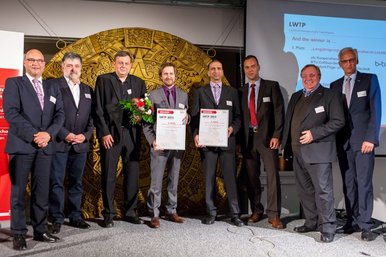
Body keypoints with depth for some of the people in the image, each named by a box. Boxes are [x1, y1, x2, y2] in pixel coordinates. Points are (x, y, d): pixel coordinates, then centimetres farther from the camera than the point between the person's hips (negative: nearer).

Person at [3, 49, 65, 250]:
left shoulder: (52, 89, 17)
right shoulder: (13, 83, 3)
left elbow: (60, 115, 7)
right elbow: (11, 113, -9)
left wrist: (48, 133, -11)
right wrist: (33, 135, -16)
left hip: (45, 146, 4)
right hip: (21, 145, -4)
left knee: (42, 191, 7)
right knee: (18, 191, 2)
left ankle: (40, 230, 16)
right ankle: (18, 234, 8)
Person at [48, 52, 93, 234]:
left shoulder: (87, 89, 15)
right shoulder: (53, 85, -1)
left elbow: (91, 116, 13)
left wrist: (85, 135, -2)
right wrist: (65, 134, -14)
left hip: (81, 143, 5)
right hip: (59, 143, -5)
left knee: (76, 183, 11)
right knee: (56, 183, 1)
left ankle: (75, 217, 20)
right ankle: (57, 219, 10)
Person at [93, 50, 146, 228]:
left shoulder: (139, 83, 12)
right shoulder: (103, 80, 4)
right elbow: (98, 109, -1)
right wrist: (104, 133, -9)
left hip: (132, 134, 3)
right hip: (110, 134, -3)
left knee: (132, 175, 7)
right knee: (108, 176, 3)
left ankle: (130, 212, 19)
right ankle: (108, 214, 13)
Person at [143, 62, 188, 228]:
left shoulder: (183, 95, 12)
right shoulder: (153, 95, 2)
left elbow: (187, 117, 15)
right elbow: (147, 121, -1)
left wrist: (186, 119, -9)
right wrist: (152, 141, -13)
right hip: (159, 144, -3)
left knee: (174, 180, 11)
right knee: (156, 181, -2)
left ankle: (171, 211, 21)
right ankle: (154, 215, 6)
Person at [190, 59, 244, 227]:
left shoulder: (232, 92, 13)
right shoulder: (199, 92, 11)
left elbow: (238, 116, 12)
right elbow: (194, 117, 7)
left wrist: (233, 128, -8)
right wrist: (195, 135, -8)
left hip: (227, 141, 0)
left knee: (231, 178, -2)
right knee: (209, 179, 4)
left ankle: (235, 214, 4)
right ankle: (211, 213, 12)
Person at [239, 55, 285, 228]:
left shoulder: (272, 86, 4)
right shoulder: (241, 91, 15)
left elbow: (279, 112, -3)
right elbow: (240, 116, 12)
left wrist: (276, 136, -12)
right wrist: (241, 139, 4)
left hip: (267, 137, -3)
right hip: (248, 138, 4)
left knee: (272, 175, -8)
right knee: (251, 177, 6)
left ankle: (273, 215, -3)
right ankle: (256, 211, 18)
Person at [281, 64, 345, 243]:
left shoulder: (329, 96, -1)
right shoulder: (296, 97, 19)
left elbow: (338, 121, -9)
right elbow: (288, 122, 21)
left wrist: (314, 133, -17)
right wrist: (286, 145, 15)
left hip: (318, 151, -7)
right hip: (297, 152, 7)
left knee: (323, 190, -5)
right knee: (304, 190, 12)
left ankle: (327, 228, 3)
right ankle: (311, 223, 23)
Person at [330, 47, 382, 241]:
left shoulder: (369, 80, 5)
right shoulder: (335, 85, 15)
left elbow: (375, 110, -2)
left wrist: (370, 138, -11)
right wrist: (333, 139, 2)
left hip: (363, 140, -3)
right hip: (343, 142, 3)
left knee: (364, 182, -5)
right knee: (348, 183, 4)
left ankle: (365, 225, 1)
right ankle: (353, 221, 12)